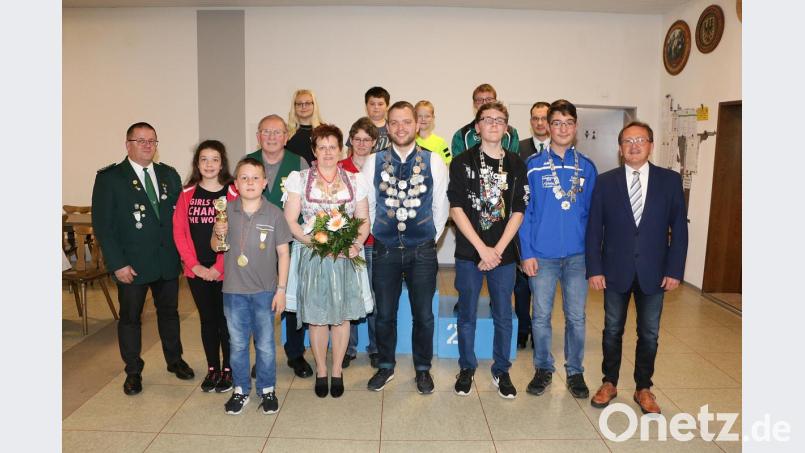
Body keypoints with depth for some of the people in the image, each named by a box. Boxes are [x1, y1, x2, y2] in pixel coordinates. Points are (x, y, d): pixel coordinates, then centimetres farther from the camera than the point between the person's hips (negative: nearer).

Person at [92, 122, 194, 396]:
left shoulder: (169, 175, 6)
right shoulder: (109, 178, -6)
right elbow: (102, 224, -9)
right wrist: (117, 264, -14)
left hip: (168, 260, 4)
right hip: (132, 264, -3)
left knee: (169, 311, 17)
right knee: (130, 317, 11)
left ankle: (175, 360, 35)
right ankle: (133, 372, 27)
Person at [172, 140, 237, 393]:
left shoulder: (232, 194, -5)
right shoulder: (187, 194, 5)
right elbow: (179, 231, 3)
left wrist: (219, 267, -13)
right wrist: (195, 265, -6)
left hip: (224, 271, -3)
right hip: (197, 271, 3)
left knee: (225, 319, 6)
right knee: (207, 319, 13)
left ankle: (228, 369, 21)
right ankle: (212, 369, 27)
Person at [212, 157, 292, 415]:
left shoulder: (274, 213, -7)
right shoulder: (226, 211, -2)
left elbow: (283, 252, -3)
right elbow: (216, 247, 8)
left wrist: (281, 289, -5)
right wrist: (218, 234, -15)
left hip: (265, 290, -2)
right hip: (233, 290, 2)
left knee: (265, 344, 10)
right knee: (237, 344, 14)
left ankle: (267, 390, 28)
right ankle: (241, 390, 30)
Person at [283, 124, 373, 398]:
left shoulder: (355, 181, 7)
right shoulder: (299, 179, 3)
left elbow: (364, 221, 7)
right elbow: (290, 221, -2)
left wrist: (357, 244, -13)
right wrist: (314, 241, -17)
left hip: (345, 257, 1)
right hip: (311, 257, -1)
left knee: (342, 314, 6)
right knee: (315, 316, 5)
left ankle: (337, 371, 22)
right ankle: (321, 371, 23)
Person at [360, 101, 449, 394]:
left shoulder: (433, 162, -2)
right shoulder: (373, 162, 0)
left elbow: (440, 206, 3)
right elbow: (367, 206, 6)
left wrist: (432, 238, 6)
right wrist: (377, 235, 7)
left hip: (422, 250, -1)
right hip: (384, 249, 1)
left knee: (423, 314, 10)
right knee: (384, 313, 13)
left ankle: (423, 369, 30)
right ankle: (385, 367, 33)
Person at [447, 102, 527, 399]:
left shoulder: (516, 165, 5)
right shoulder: (462, 162, -1)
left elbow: (518, 211, 1)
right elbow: (456, 209, -7)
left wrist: (498, 249, -9)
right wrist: (482, 248, -13)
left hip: (503, 253, 2)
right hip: (469, 252, -1)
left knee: (503, 316, 9)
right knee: (467, 315, 9)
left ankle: (501, 370, 27)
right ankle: (467, 368, 27)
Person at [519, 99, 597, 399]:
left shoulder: (587, 167, 5)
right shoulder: (533, 166, -2)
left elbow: (593, 213, 8)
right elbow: (524, 212, -3)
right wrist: (527, 253, -8)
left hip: (578, 255, 2)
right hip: (542, 254, -1)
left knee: (576, 317, 10)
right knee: (541, 316, 8)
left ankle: (575, 371, 26)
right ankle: (543, 369, 26)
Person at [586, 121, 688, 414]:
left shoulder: (670, 181, -1)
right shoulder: (605, 182, -1)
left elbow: (679, 228, -1)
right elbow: (594, 229, -2)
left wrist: (674, 270, -6)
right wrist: (594, 269, -7)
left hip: (653, 272, 0)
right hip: (615, 270, 0)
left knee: (649, 334, 11)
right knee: (613, 330, 12)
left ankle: (643, 388, 28)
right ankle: (609, 383, 29)